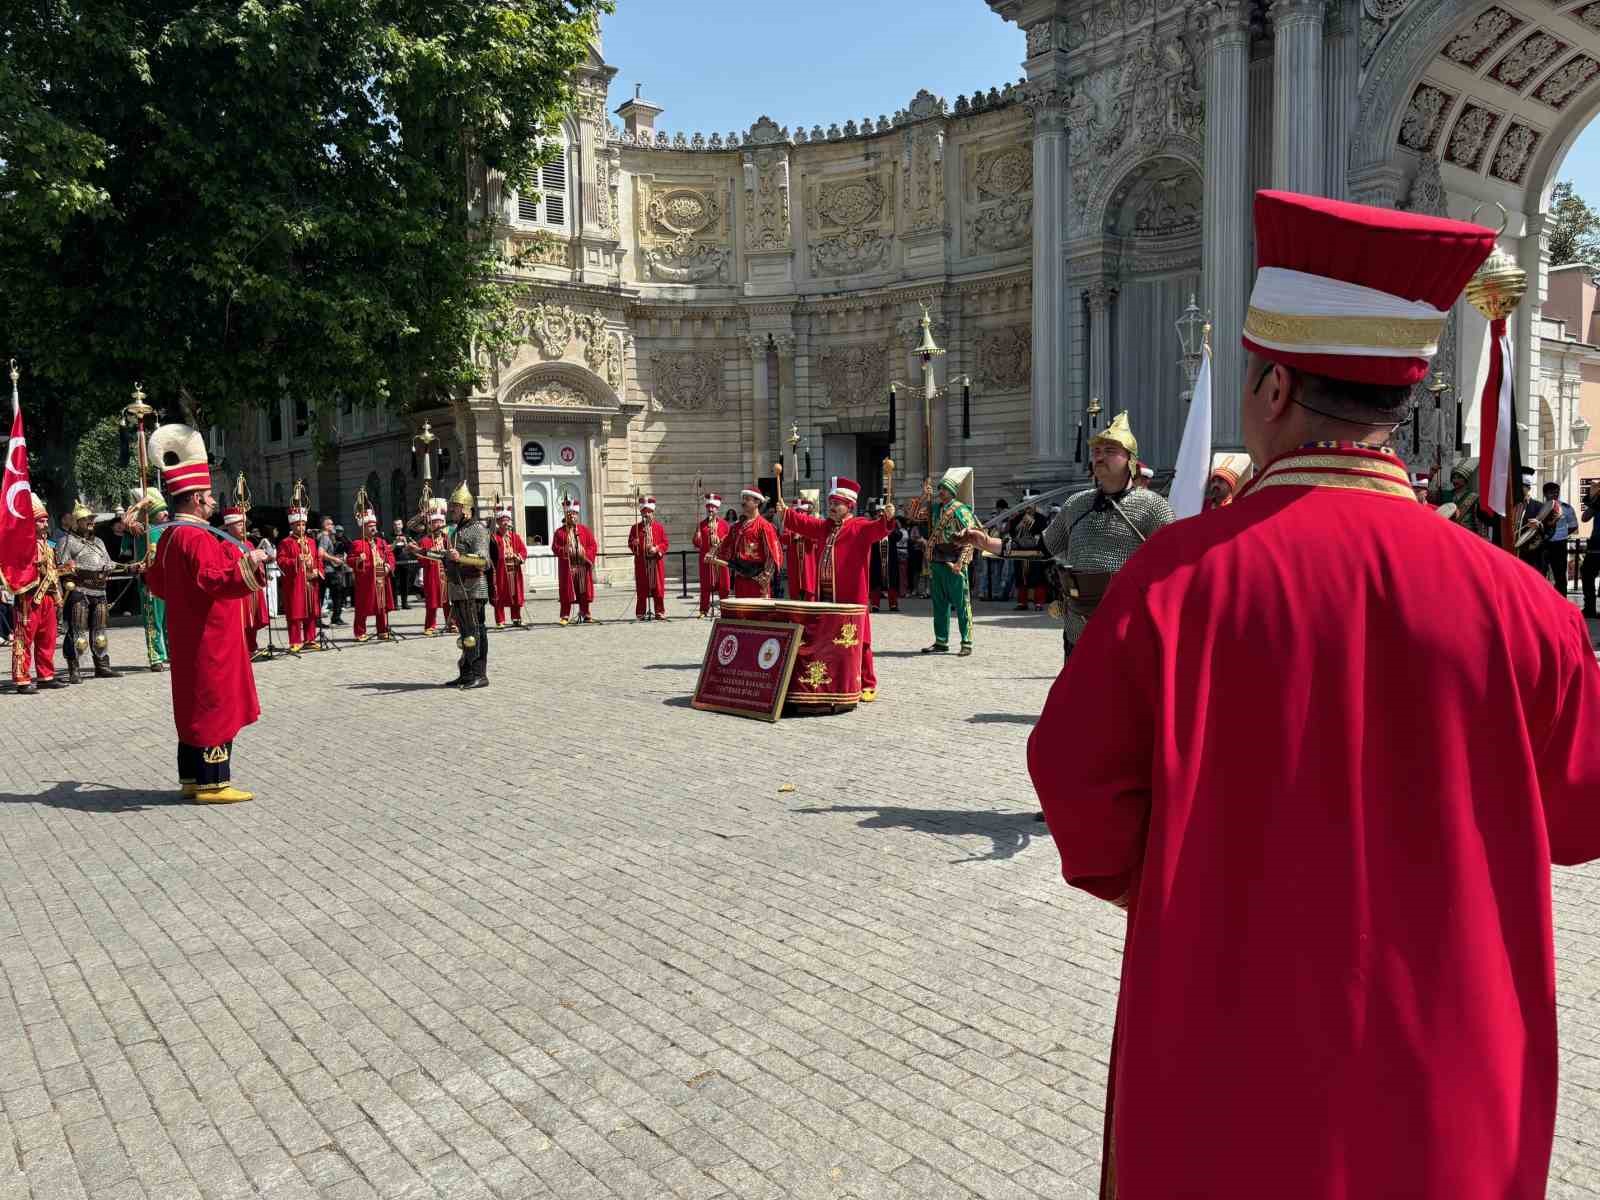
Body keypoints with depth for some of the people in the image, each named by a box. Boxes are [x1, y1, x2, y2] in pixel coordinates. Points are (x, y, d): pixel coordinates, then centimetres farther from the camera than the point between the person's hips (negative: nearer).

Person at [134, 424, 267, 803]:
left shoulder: (170, 536, 13)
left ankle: (193, 778, 21)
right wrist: (246, 565, -45)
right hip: (210, 639, -10)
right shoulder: (197, 537, -19)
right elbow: (212, 579, -34)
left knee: (196, 705, 14)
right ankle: (212, 783, 0)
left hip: (190, 638, 10)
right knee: (215, 705, -4)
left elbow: (157, 582, 25)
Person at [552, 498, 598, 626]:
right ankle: (565, 616, 4)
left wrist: (586, 554, -13)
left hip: (582, 566, 2)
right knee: (567, 592, -1)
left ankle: (585, 614, 14)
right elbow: (555, 547, -1)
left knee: (584, 591, 5)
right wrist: (565, 551, -19)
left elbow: (593, 545, 4)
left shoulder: (584, 529, 8)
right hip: (567, 567, -2)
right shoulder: (560, 532, 4)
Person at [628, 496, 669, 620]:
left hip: (656, 562, 0)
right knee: (642, 589, 0)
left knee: (658, 587, 2)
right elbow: (630, 544, 7)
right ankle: (640, 613, 6)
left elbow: (665, 543, 4)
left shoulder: (660, 527, 7)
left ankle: (660, 612, 9)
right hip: (641, 563, 0)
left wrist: (657, 549, -14)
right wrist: (634, 544, -15)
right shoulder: (635, 528, 7)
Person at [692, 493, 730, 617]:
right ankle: (703, 611, 5)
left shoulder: (724, 524, 7)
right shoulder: (701, 525, 7)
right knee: (705, 586, 0)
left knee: (723, 586, 1)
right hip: (705, 560, 0)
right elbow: (697, 545, 2)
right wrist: (697, 536, -16)